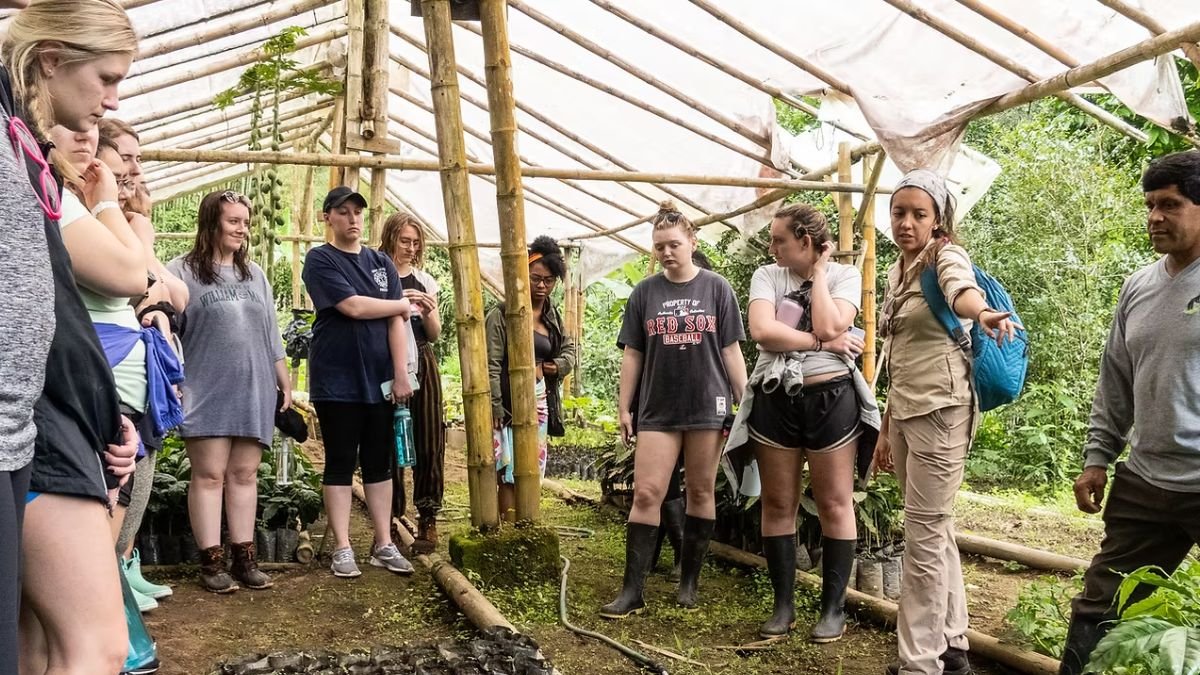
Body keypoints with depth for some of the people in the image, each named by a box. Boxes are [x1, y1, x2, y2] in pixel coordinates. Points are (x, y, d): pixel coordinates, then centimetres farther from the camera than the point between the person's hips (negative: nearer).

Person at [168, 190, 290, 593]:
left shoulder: (255, 274, 16)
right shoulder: (183, 271, -1)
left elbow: (271, 333, 18)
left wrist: (284, 378, 16)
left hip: (254, 391, 5)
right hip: (206, 392, -4)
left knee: (245, 474, 6)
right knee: (209, 474, -1)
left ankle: (244, 558, 11)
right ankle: (211, 561, 5)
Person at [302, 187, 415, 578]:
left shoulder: (381, 263, 11)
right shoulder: (320, 260, -3)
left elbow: (397, 322, 4)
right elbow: (353, 306, -16)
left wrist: (401, 375, -5)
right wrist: (402, 304, -1)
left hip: (378, 380, 4)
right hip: (337, 382, -4)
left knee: (379, 463, 8)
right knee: (341, 464, 2)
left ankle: (384, 545, 15)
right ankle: (343, 550, 9)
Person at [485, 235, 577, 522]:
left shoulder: (552, 316, 12)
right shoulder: (501, 315, -8)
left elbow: (569, 347, 28)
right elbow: (491, 364, -11)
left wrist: (561, 364, 5)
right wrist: (495, 406, -17)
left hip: (541, 399, 7)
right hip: (510, 400, -7)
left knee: (532, 472, 11)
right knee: (510, 473, -8)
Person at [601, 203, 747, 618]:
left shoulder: (716, 289, 3)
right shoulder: (645, 293, 6)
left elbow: (731, 351, 4)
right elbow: (632, 354, 8)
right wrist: (624, 408, 4)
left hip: (707, 407, -1)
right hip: (658, 410, 1)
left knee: (700, 493, 7)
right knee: (645, 494, -4)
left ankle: (690, 581, 21)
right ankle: (632, 590, 0)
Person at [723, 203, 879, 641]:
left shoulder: (845, 275, 1)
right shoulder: (767, 275, 4)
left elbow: (829, 327, -16)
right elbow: (762, 331, -12)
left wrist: (819, 273, -6)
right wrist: (821, 343, -12)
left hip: (830, 397, -2)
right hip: (774, 400, 2)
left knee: (834, 505, 3)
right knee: (777, 504, 7)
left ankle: (834, 607, 15)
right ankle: (783, 604, 19)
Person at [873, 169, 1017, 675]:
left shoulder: (946, 257, -10)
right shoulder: (897, 271, 13)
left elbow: (962, 291, -36)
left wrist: (982, 313, -58)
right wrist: (886, 428, 16)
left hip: (941, 412, -8)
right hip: (905, 412, 8)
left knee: (923, 537, -4)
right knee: (937, 531, 14)